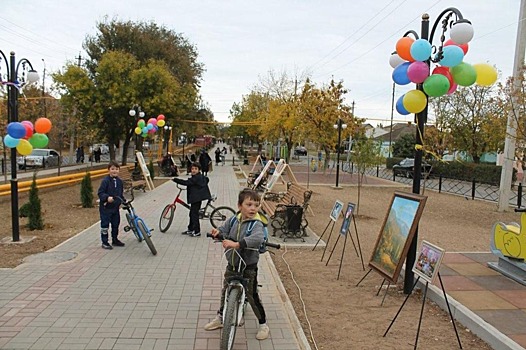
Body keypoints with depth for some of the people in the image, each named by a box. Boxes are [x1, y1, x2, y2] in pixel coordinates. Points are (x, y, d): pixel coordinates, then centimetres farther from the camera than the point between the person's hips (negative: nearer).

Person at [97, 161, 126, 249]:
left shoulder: (119, 181, 5)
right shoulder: (105, 181, -15)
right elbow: (100, 193, -17)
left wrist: (123, 201, 6)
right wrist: (107, 198, -31)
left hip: (115, 207, 7)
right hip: (105, 207, -6)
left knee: (116, 224, 16)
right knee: (105, 225, 1)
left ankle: (115, 240, 31)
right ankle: (104, 242, 13)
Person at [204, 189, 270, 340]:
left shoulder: (256, 224, -21)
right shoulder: (233, 221, -4)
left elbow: (258, 238, -40)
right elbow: (224, 230, 8)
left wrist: (237, 244, -49)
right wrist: (218, 232, -17)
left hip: (248, 266, -5)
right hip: (232, 264, 5)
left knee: (252, 296, 5)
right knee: (225, 292, 20)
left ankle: (263, 324, 25)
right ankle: (220, 318, 42)